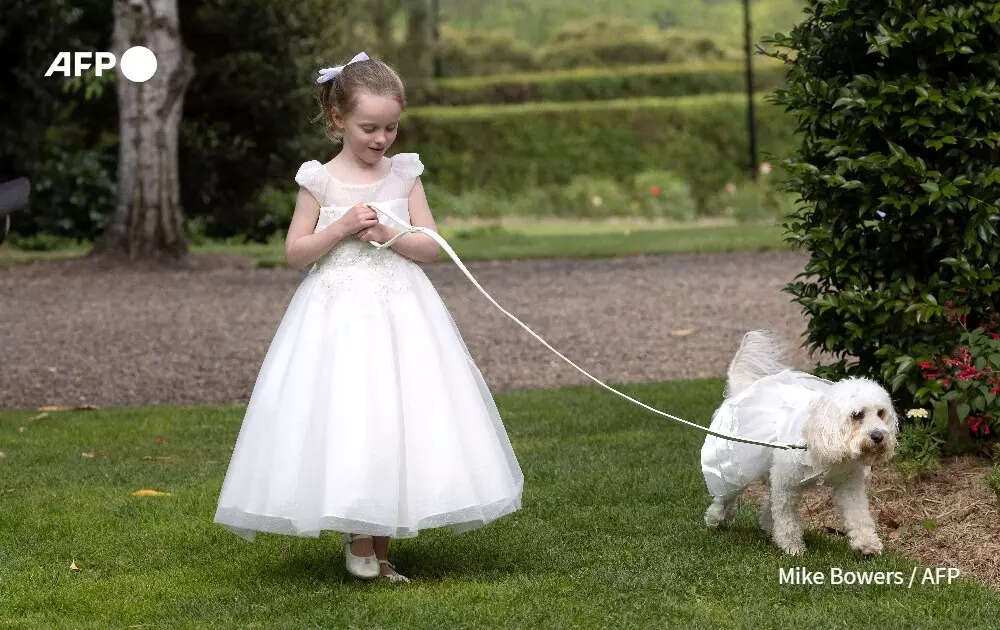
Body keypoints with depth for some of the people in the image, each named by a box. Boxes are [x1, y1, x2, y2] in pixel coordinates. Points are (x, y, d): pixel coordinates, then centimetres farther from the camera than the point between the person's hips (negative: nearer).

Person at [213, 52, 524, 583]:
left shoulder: (404, 175, 5)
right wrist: (342, 228, -13)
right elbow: (295, 252, -1)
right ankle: (358, 541, 7)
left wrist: (387, 233, -13)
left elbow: (430, 247, 3)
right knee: (345, 419, -8)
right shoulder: (320, 181, -2)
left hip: (399, 312, 3)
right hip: (338, 313, -2)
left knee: (398, 422, 2)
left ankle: (380, 547, 13)